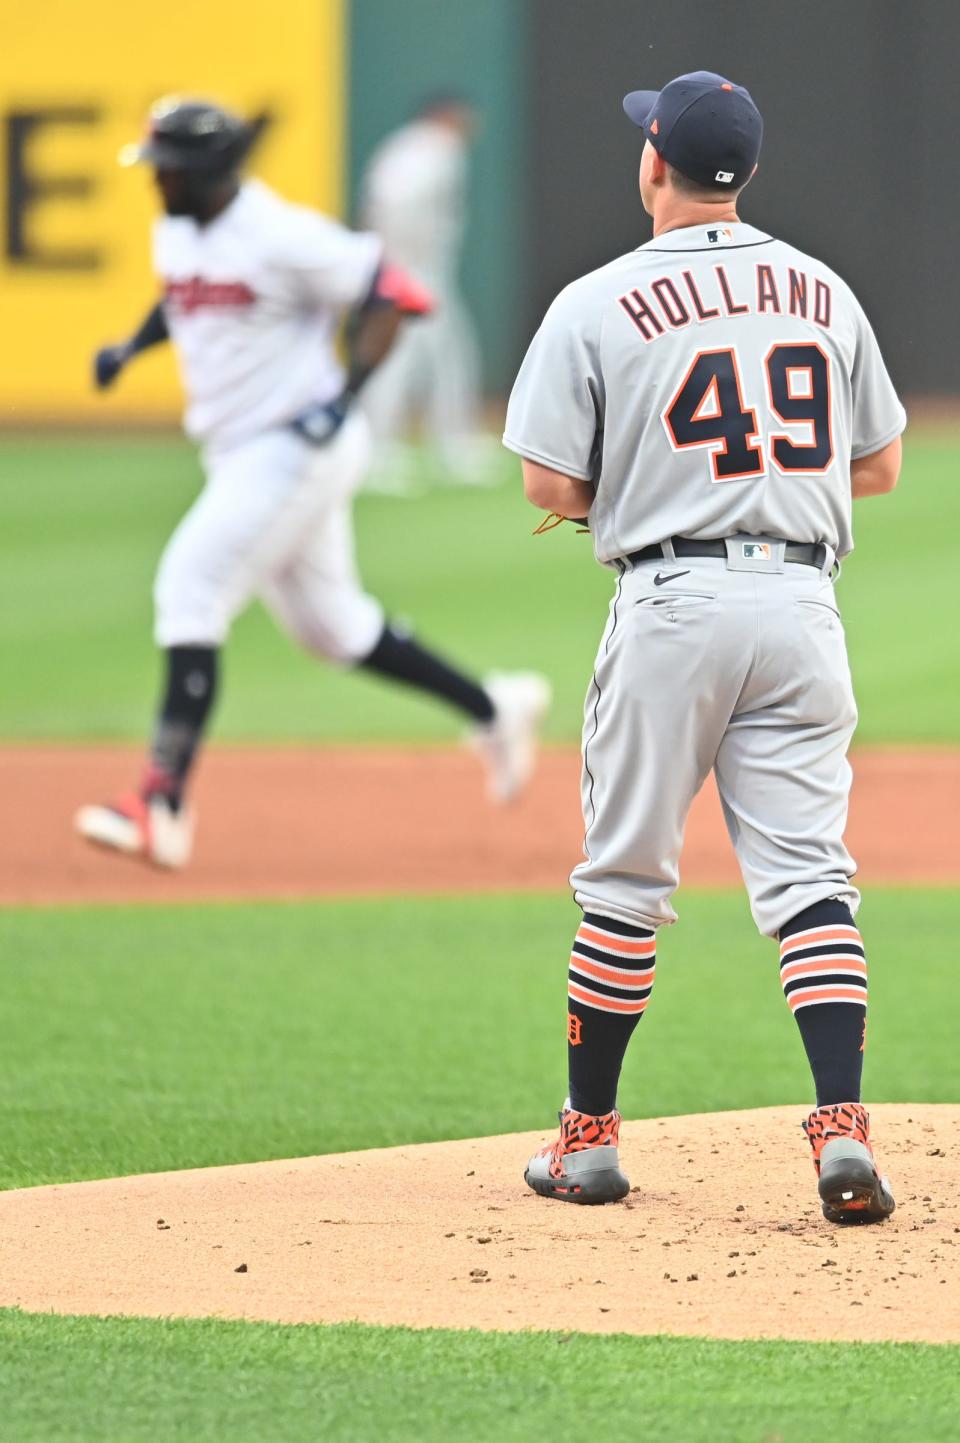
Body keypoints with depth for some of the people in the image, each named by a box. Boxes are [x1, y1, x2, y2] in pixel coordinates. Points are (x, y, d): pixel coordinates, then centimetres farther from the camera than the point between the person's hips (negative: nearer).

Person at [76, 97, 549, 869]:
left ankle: (164, 807, -20)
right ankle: (494, 707, 32)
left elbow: (395, 294, -16)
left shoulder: (284, 237, -19)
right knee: (328, 623, 16)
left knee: (190, 590, -18)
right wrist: (131, 347, 9)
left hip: (295, 449, -10)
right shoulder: (175, 234, 7)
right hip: (240, 454, 10)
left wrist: (346, 394, -24)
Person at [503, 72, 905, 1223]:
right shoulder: (824, 295, 10)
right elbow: (879, 466, 17)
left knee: (625, 878, 8)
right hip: (804, 598, 3)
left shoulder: (600, 305, -4)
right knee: (808, 872, -1)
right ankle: (843, 1129, -16)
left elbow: (550, 486, -6)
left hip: (674, 598, -3)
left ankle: (589, 1136, 15)